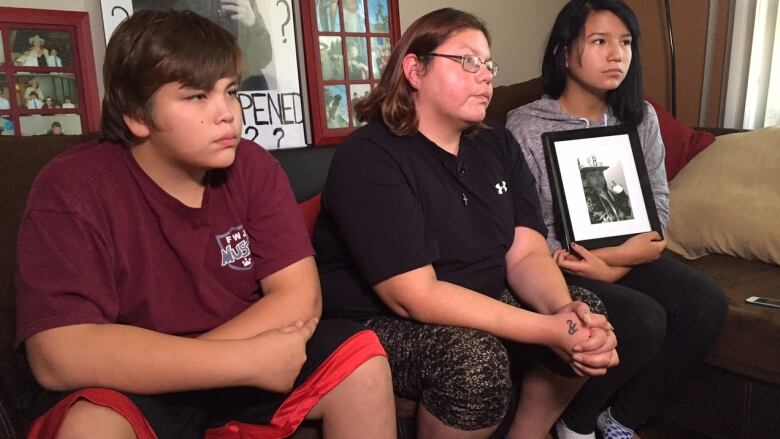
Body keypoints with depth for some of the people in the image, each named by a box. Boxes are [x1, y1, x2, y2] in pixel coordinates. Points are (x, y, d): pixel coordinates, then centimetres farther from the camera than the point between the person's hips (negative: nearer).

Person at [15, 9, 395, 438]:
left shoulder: (253, 168, -7)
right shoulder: (71, 188, -17)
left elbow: (299, 297, -13)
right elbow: (60, 356, -26)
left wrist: (145, 362, -22)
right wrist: (249, 359, -29)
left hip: (239, 374, 3)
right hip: (131, 392, -2)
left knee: (362, 357, -15)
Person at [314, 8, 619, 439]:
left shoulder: (498, 146, 4)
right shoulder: (368, 158, -20)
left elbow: (527, 254, -4)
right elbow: (415, 297, -27)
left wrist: (566, 312, -26)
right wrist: (547, 331, -30)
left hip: (479, 306, 8)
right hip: (380, 325, -7)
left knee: (589, 314, -5)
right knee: (475, 357, -33)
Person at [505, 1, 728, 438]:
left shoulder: (641, 117, 7)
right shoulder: (526, 127, -11)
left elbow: (658, 203, 5)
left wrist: (618, 255, -14)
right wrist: (602, 273, -18)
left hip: (625, 256, 6)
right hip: (563, 270, -6)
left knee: (706, 303, -16)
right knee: (645, 321, -27)